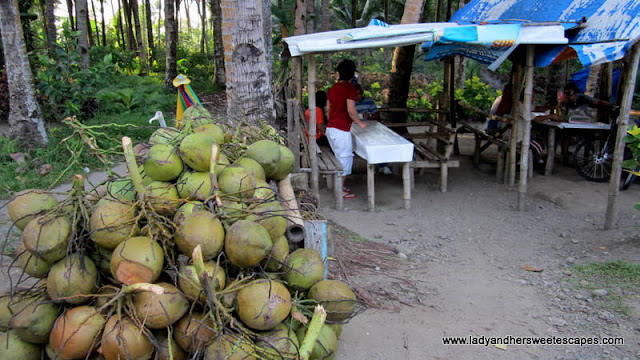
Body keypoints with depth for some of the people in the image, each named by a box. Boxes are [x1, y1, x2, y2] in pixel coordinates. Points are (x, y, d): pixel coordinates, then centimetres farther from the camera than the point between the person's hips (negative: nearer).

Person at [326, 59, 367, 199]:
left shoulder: (332, 88, 11)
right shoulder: (350, 88, -12)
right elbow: (351, 110, -19)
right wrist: (360, 123, -4)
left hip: (330, 128, 8)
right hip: (341, 131, -8)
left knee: (339, 158, 18)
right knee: (345, 158, 2)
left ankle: (340, 186, 26)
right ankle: (341, 190, 8)